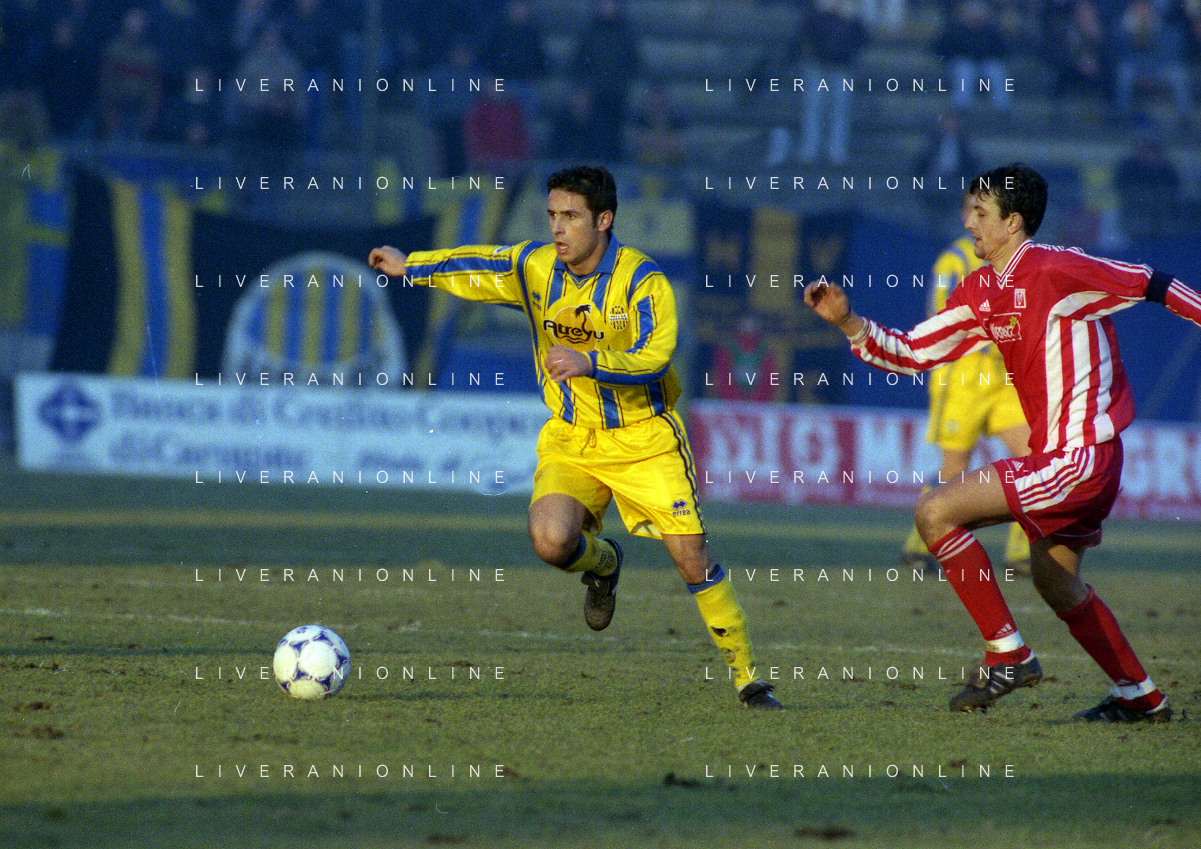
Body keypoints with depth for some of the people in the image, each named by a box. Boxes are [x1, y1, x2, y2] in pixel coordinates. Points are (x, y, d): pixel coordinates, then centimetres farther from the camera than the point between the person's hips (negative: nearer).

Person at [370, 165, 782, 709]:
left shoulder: (643, 282, -16)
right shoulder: (533, 267, -1)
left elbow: (654, 356, -27)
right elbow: (478, 264, 17)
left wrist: (589, 363, -40)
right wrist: (410, 266, 19)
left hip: (644, 440, -3)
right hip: (570, 441, 3)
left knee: (692, 558, -10)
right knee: (551, 540, -24)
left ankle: (747, 677, 6)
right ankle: (602, 565, 14)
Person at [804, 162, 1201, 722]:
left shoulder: (1055, 269, -16)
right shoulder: (981, 291, 10)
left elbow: (1153, 286, -11)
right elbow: (911, 353, 12)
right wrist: (848, 322, 0)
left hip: (1078, 455, -10)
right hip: (1061, 454, 10)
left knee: (936, 512, -14)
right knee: (1054, 580, 25)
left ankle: (1007, 655, -9)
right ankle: (1141, 698, 37)